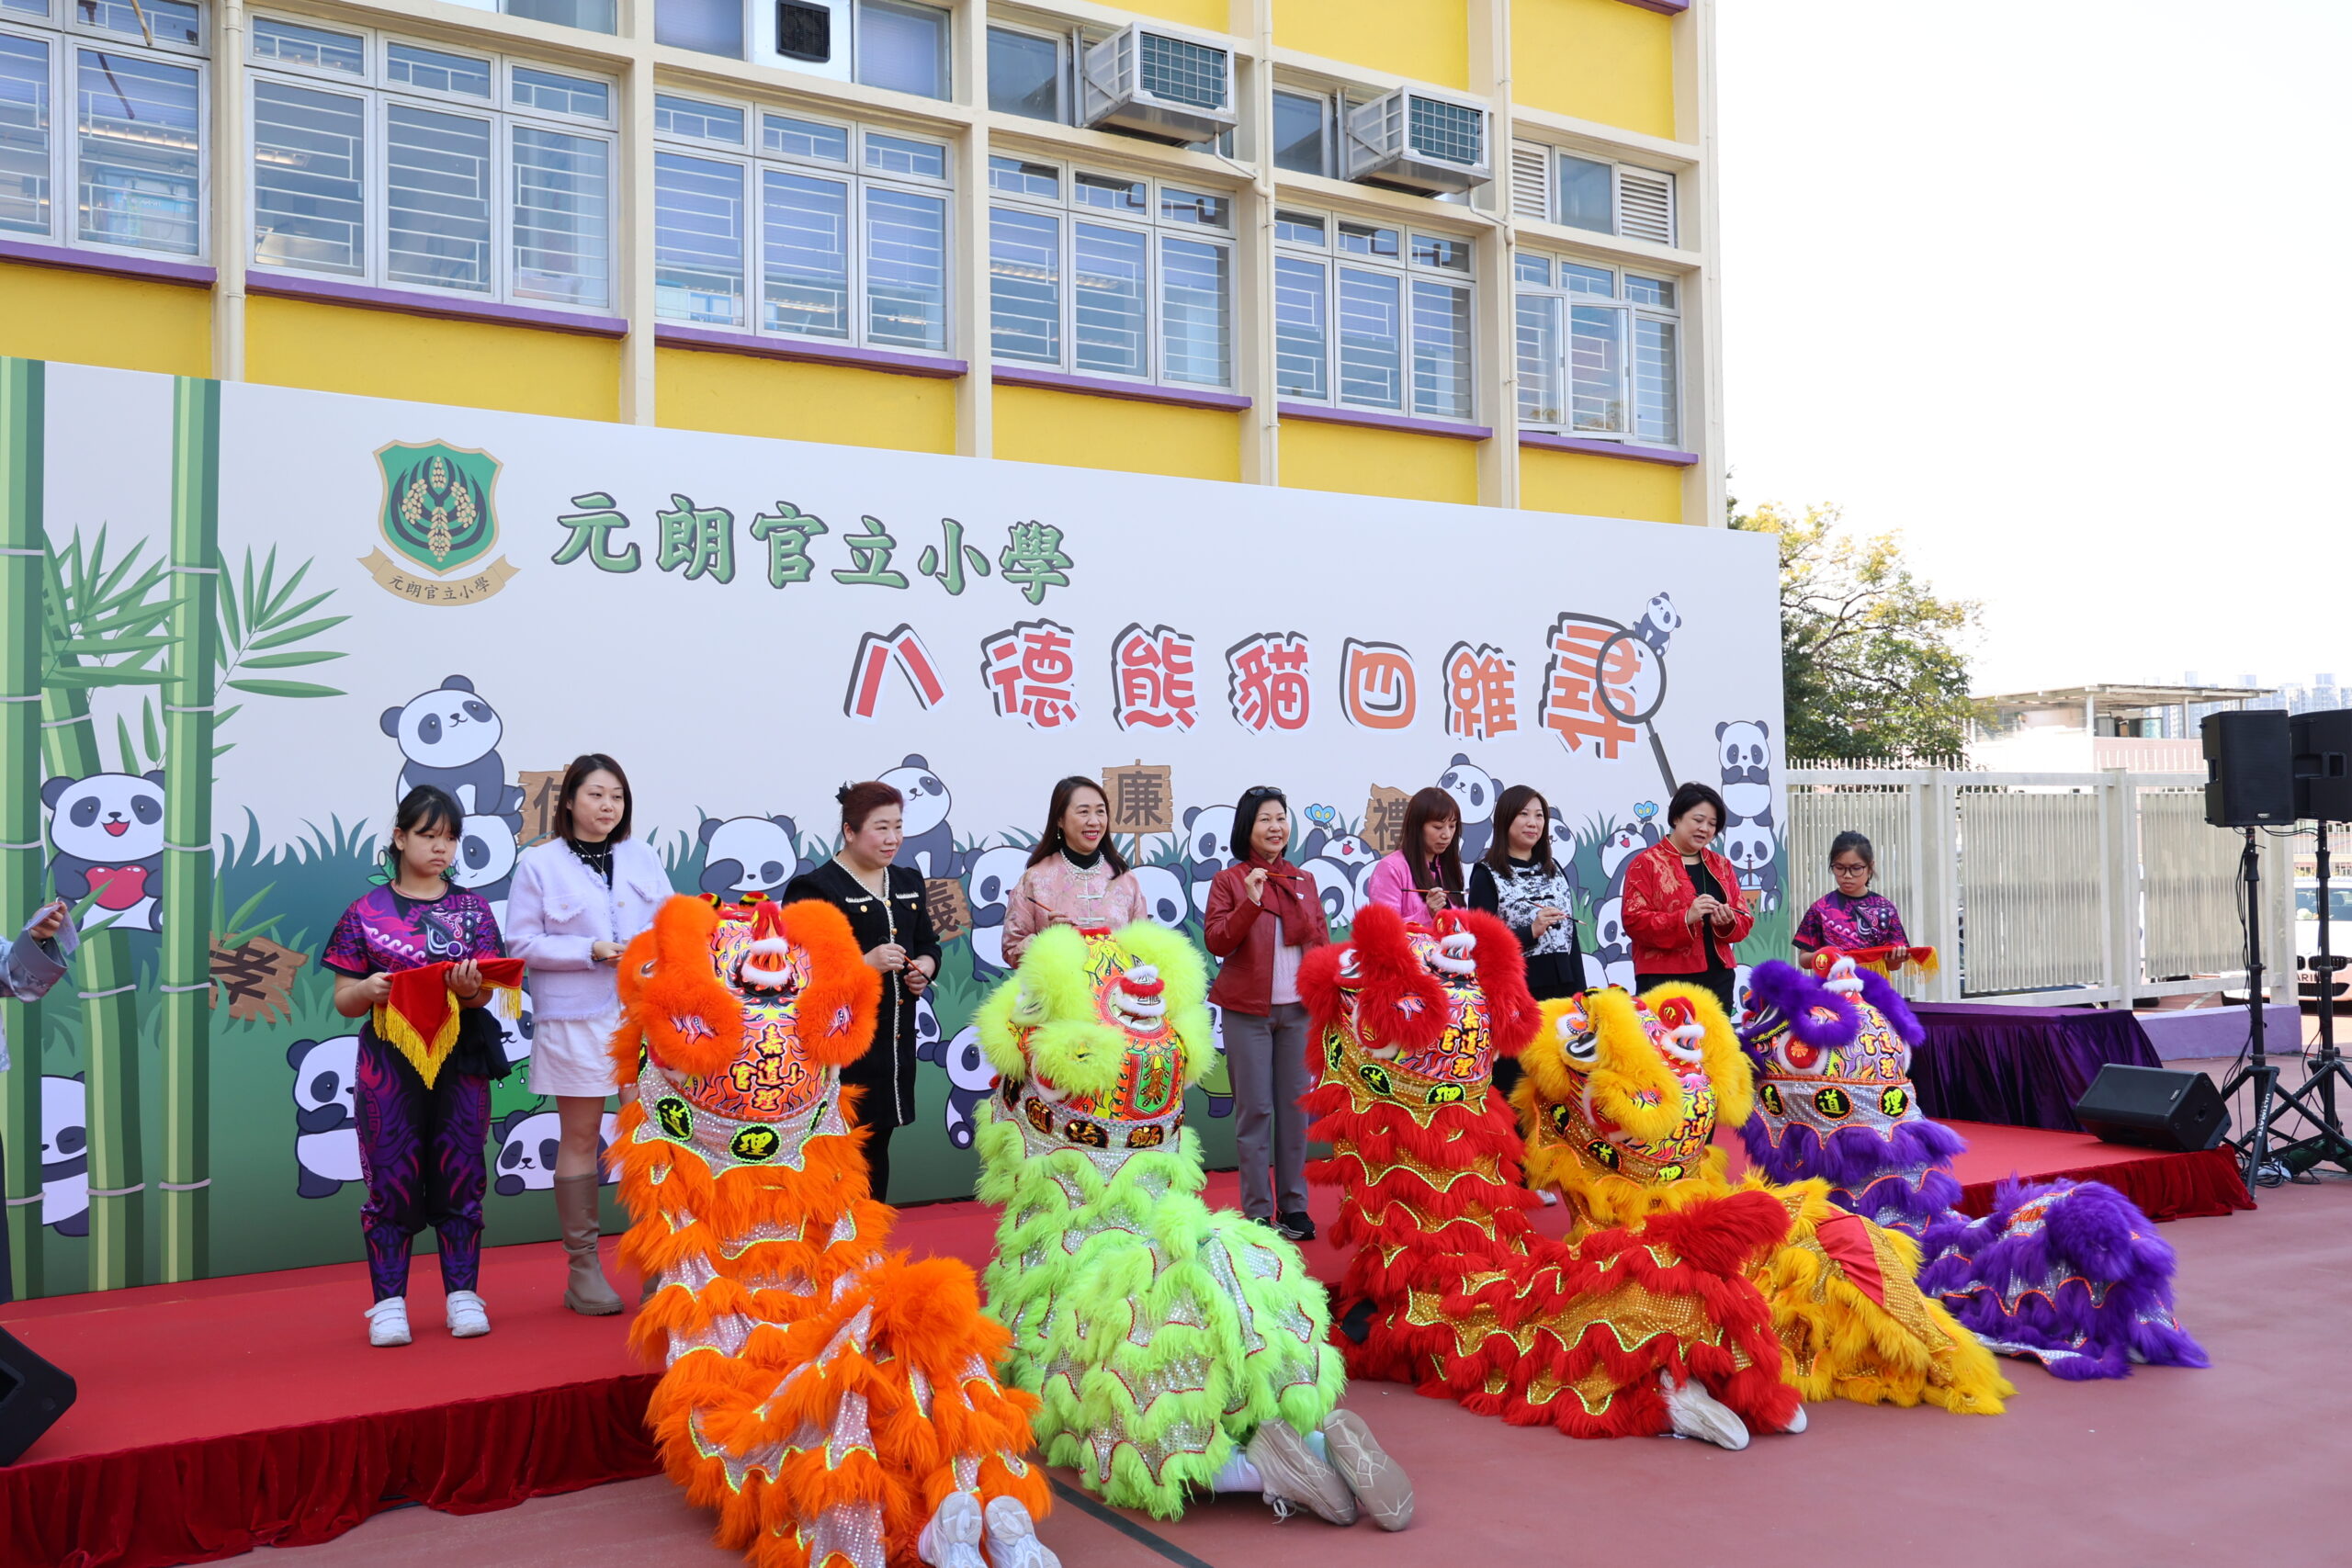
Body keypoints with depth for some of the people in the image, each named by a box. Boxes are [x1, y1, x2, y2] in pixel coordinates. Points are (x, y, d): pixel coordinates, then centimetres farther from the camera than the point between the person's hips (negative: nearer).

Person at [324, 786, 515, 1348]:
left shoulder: (472, 908, 7)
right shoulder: (366, 911, 4)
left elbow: (485, 992, 2)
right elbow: (343, 1000, 5)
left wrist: (470, 987, -20)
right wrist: (368, 990, -16)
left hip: (460, 1060, 1)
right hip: (390, 1062, -1)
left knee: (459, 1175, 3)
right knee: (391, 1178, 0)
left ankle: (463, 1292, 12)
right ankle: (389, 1301, 8)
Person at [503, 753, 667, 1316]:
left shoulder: (643, 858, 11)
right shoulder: (539, 863, 1)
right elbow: (522, 942, -3)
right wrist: (591, 951, -13)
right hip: (576, 1016, -3)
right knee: (580, 1138, 3)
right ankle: (582, 1269, 12)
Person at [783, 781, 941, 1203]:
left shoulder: (908, 882, 15)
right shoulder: (815, 888, -8)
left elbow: (928, 944, 24)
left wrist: (924, 968, 1)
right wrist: (864, 964, -24)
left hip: (895, 1039, 7)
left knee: (877, 1144, 14)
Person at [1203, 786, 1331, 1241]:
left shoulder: (1304, 881, 13)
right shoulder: (1228, 880, 1)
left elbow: (1321, 942, 16)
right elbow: (1216, 942, -7)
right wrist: (1250, 902, -19)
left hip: (1299, 1010, 3)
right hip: (1248, 1010, -3)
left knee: (1296, 1106, 6)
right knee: (1255, 1110, -2)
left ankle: (1294, 1206, 15)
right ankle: (1258, 1211, 5)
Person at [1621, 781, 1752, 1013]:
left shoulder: (1721, 866, 17)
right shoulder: (1646, 863, 0)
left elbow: (1745, 922, 15)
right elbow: (1634, 922, -10)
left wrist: (1728, 922, -8)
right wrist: (1686, 917, -21)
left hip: (1717, 977, 5)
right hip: (1665, 980, -5)